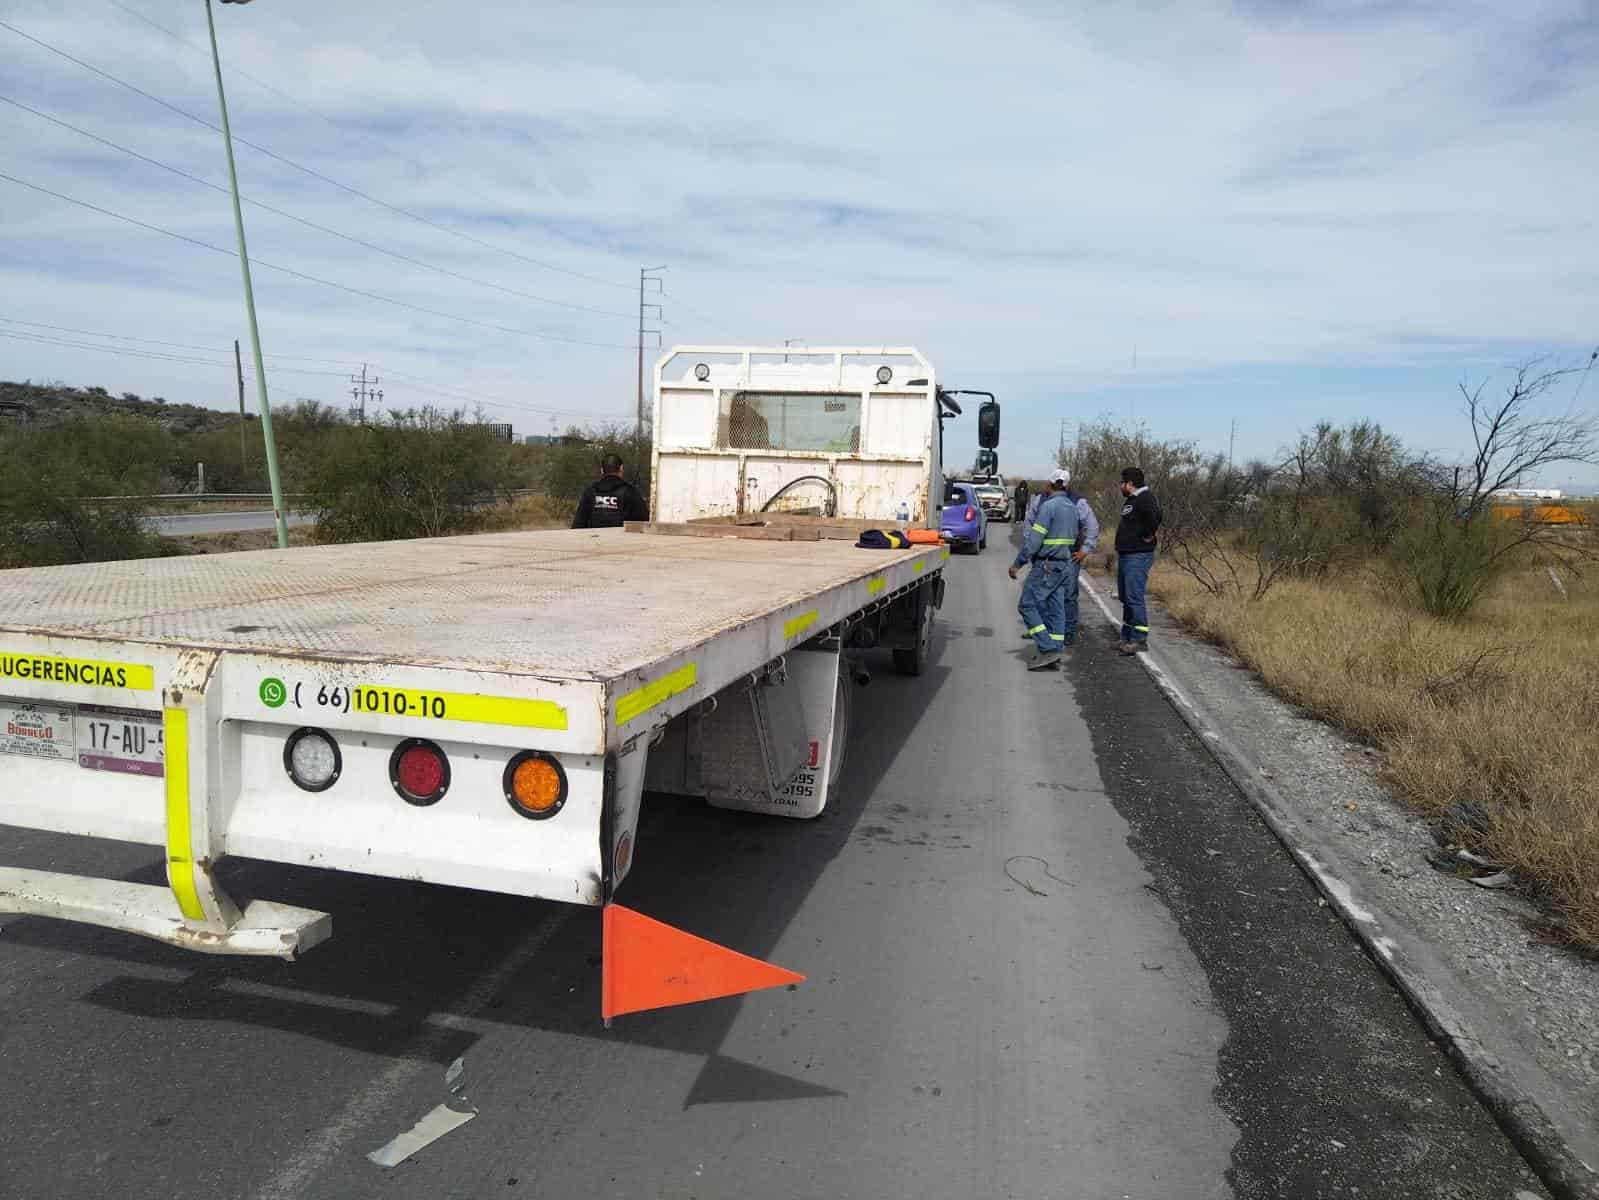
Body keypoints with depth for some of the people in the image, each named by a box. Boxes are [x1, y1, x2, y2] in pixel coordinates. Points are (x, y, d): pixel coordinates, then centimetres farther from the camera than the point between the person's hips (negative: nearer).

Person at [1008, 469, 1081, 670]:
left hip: (1046, 566, -9)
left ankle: (1048, 649, -12)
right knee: (1055, 608, 10)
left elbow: (1034, 540, -18)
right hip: (1064, 565, 9)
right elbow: (1073, 537, 16)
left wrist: (1017, 564, -13)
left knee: (1028, 605, -5)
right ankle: (1055, 651, 11)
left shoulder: (1048, 506, -15)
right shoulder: (1072, 507, 12)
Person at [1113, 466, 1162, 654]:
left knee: (1134, 598, -11)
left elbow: (1155, 515, -34)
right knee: (1126, 598, 15)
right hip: (1124, 555, 11)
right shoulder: (1130, 500, 17)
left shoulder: (1145, 498, -15)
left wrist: (1148, 535, -22)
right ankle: (1127, 637, 23)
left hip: (1138, 556, -11)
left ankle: (1140, 639, -7)